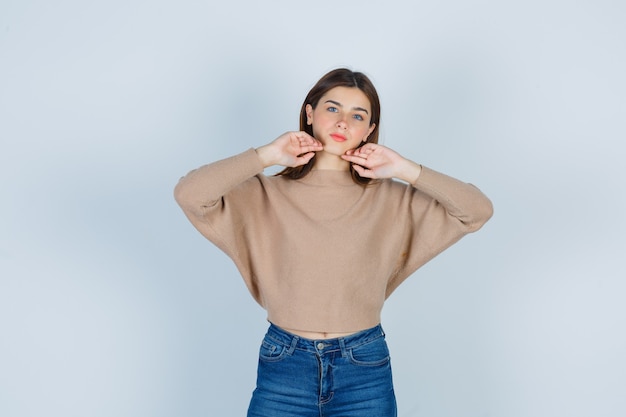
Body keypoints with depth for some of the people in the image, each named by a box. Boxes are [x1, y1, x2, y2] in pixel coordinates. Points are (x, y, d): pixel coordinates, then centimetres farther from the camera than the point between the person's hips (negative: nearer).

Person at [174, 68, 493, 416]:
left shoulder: (391, 198, 0)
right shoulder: (268, 195, -3)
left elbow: (479, 211, -4)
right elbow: (188, 194, -16)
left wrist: (406, 170, -11)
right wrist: (267, 155, -14)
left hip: (365, 367, 1)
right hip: (284, 365, -1)